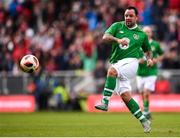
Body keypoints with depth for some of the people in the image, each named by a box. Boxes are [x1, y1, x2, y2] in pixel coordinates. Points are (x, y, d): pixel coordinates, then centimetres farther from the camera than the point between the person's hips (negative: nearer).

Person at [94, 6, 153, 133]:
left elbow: (147, 49, 27)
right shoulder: (117, 26, 9)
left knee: (112, 70, -33)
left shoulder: (141, 34, 11)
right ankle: (144, 121, 5)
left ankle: (105, 102, -37)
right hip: (117, 64, 3)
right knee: (125, 96, -5)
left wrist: (149, 59, 6)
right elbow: (105, 37, -8)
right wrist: (118, 40, -26)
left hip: (130, 62, -3)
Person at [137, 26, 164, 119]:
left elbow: (161, 55, 16)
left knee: (146, 93, -17)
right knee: (143, 94, 8)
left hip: (151, 72, -2)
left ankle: (145, 112, -9)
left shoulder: (155, 44, 2)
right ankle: (148, 113, 23)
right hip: (140, 73, 2)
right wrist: (138, 61, -13)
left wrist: (157, 60, -3)